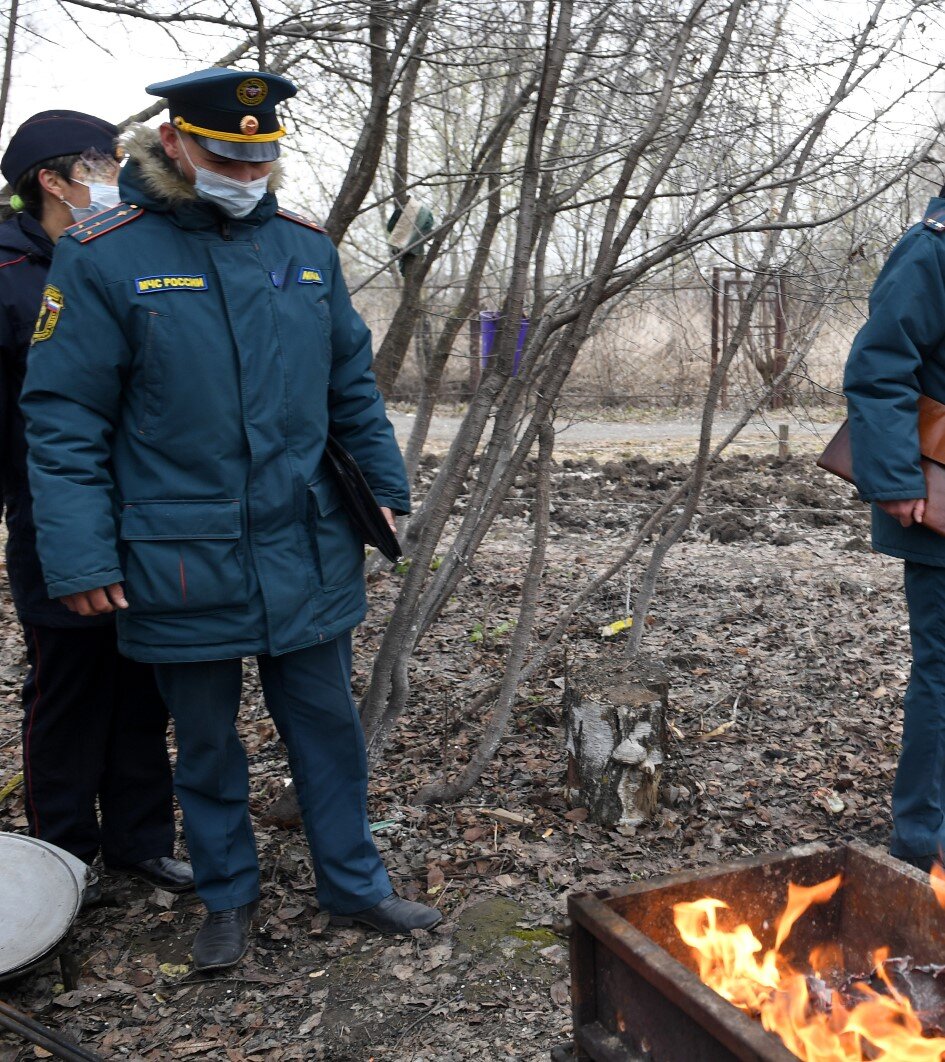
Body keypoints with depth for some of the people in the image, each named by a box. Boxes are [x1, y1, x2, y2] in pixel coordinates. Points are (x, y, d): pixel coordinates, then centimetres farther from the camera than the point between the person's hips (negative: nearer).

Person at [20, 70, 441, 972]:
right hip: (184, 561, -3)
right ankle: (227, 896, 35)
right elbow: (63, 417, -9)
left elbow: (352, 384, 14)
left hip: (307, 551, 3)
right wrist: (79, 557, -14)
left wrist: (384, 489, 11)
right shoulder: (105, 257, -8)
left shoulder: (305, 248, 5)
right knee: (207, 740, 14)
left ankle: (353, 884, 33)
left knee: (327, 726, 15)